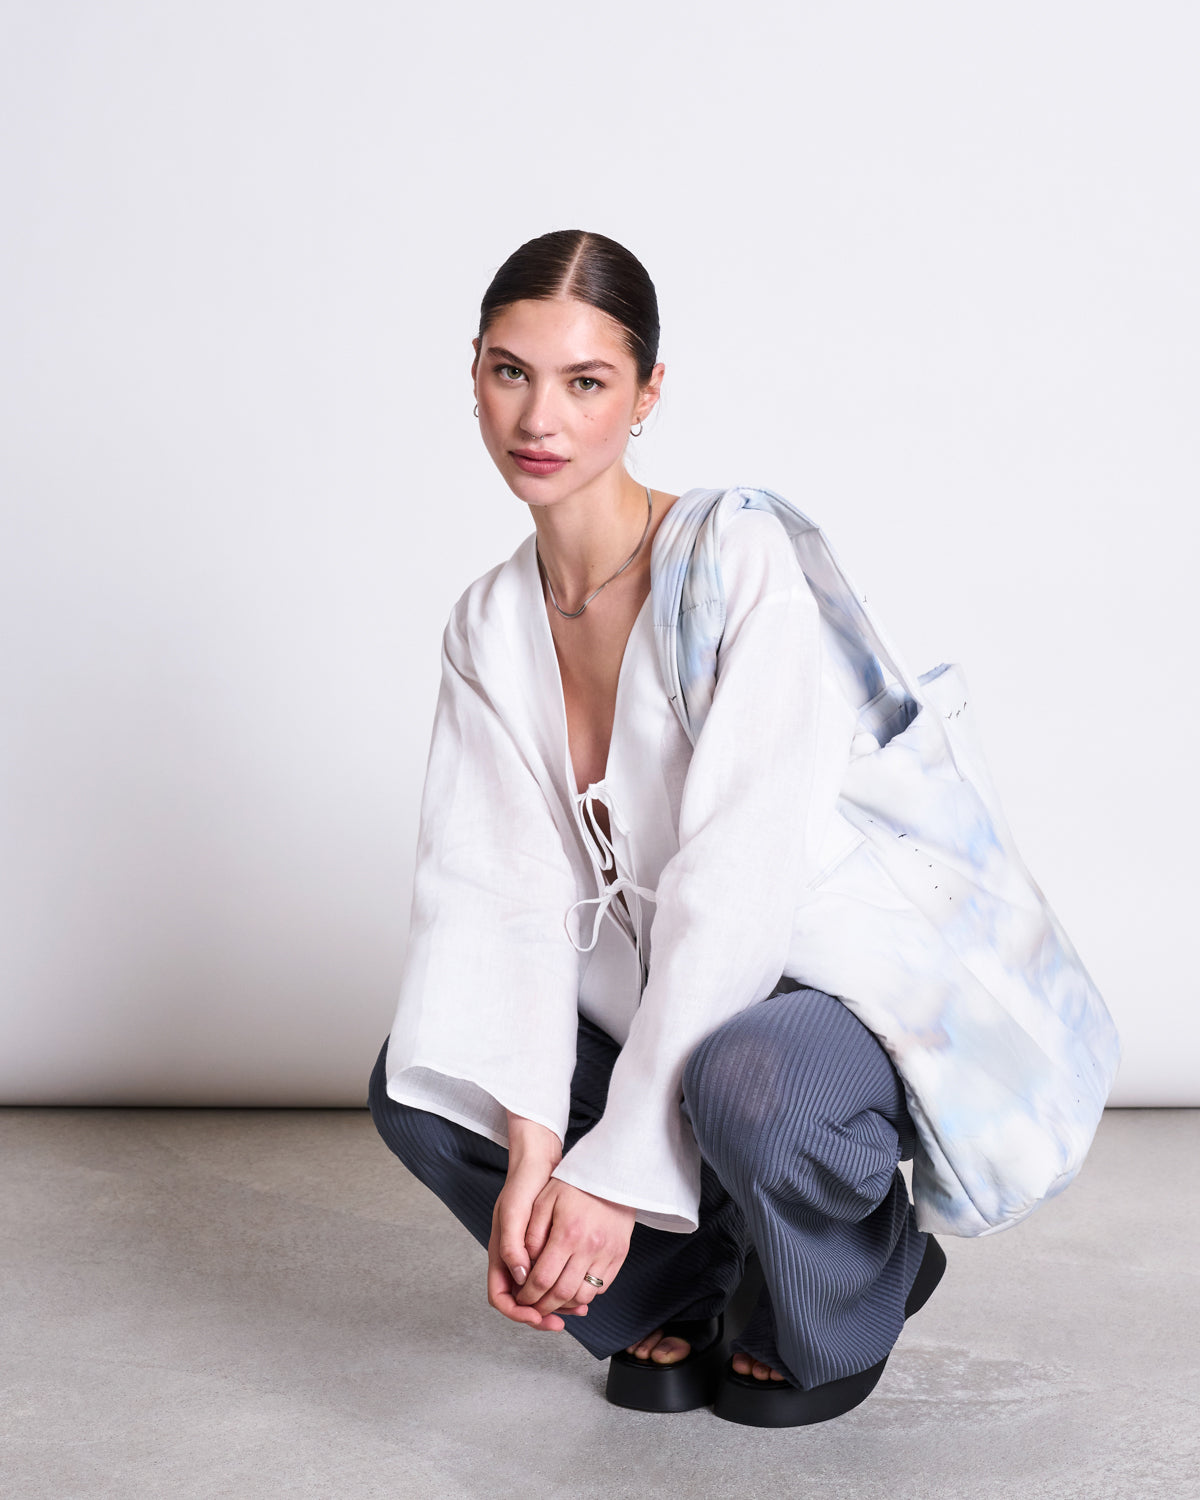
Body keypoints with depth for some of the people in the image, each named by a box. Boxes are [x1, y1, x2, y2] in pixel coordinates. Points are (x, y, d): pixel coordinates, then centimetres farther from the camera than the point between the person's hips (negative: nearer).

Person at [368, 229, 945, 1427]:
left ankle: (836, 1316, -1)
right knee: (414, 1086, -15)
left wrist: (614, 1168, -27)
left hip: (841, 987, -5)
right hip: (649, 1010, 6)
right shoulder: (488, 624, 2)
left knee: (740, 1087, -37)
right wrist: (532, 1153, -22)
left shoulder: (740, 561, -18)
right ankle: (674, 1293, 9)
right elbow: (505, 898, -8)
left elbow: (738, 883, -24)